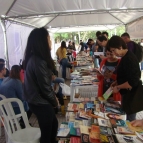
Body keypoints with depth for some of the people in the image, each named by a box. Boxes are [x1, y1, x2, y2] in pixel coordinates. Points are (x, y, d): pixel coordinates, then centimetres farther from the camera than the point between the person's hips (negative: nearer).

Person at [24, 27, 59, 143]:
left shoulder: (33, 58, 4)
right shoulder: (38, 61, -27)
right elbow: (45, 88, -23)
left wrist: (53, 97, 9)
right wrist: (55, 101, -5)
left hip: (37, 100, 9)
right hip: (40, 103, -9)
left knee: (54, 124, 24)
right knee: (46, 131, 9)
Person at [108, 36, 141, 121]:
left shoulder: (130, 59, -24)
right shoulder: (125, 57, 6)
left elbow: (133, 82, -27)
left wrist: (118, 87, -16)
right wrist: (117, 82, 7)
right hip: (127, 94, 9)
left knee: (130, 120, 6)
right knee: (128, 117, 21)